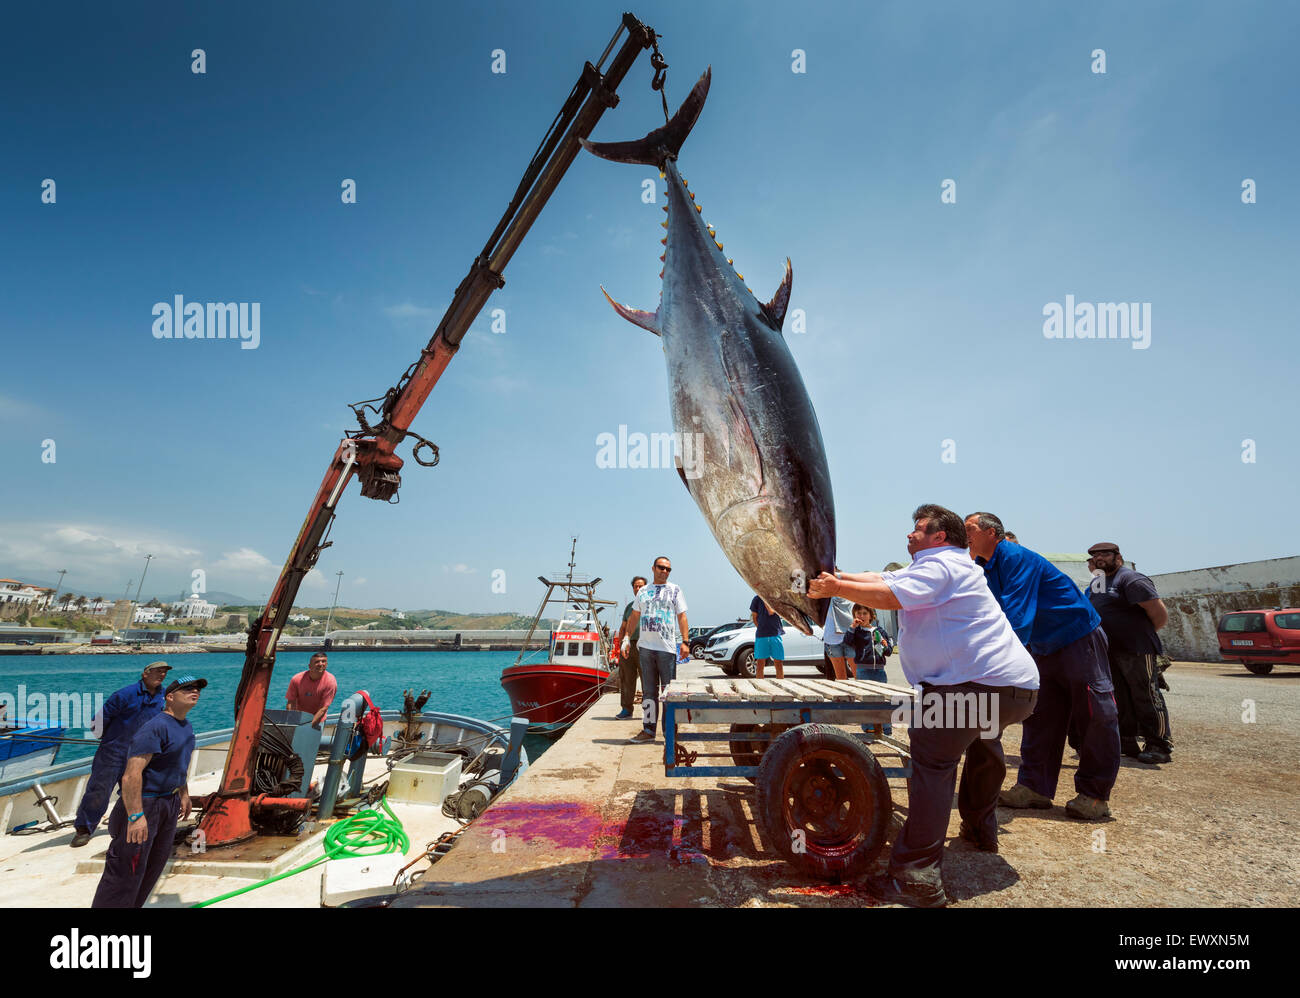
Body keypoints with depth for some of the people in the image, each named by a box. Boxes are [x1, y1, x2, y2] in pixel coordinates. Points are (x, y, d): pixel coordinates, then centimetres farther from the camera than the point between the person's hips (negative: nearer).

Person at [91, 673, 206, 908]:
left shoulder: (186, 726, 7)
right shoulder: (156, 727, -23)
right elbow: (132, 774, -28)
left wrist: (184, 794, 25)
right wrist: (136, 816, -32)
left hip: (169, 802, 10)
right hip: (145, 802, -9)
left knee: (156, 862, 18)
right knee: (127, 868, -4)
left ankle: (133, 905, 32)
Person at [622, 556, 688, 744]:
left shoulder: (675, 590, 6)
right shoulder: (643, 591, 14)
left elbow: (682, 617, 2)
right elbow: (633, 617, 19)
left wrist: (685, 641, -8)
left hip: (667, 647, -3)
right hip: (645, 646, 3)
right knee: (648, 691, 9)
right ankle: (648, 730, 15)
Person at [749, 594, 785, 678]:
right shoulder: (757, 599, 7)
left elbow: (771, 612, -12)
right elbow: (754, 617, 10)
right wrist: (761, 629, 3)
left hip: (776, 634, -1)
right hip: (761, 635, 1)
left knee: (779, 663, 2)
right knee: (760, 663, 0)